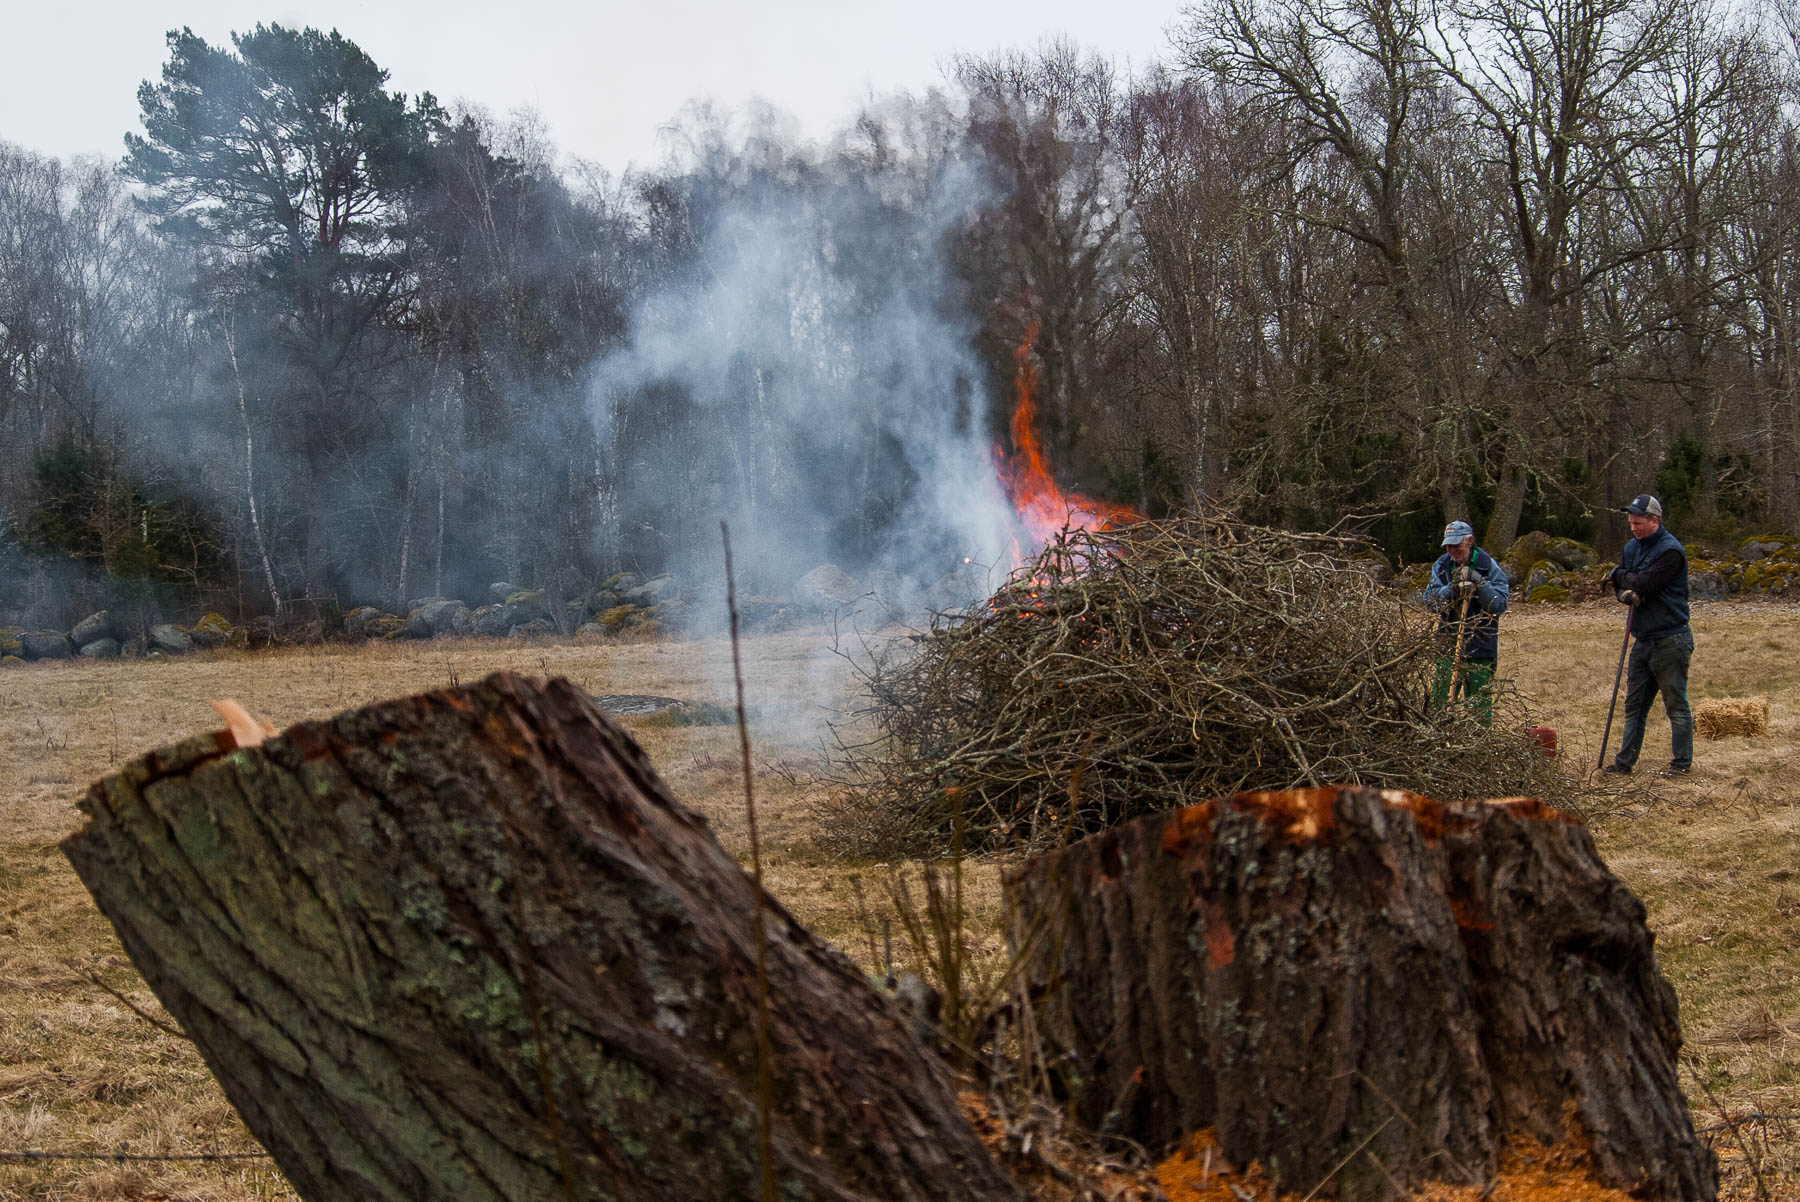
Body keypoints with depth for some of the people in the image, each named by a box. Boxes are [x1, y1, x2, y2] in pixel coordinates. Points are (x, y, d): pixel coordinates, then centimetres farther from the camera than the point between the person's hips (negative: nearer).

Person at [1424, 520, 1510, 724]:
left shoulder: (1489, 566, -4)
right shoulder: (1442, 565, 6)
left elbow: (1500, 604, -11)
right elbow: (1430, 598, -5)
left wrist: (1479, 583, -22)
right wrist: (1452, 589, -22)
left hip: (1480, 648, -3)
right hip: (1447, 645, 3)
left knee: (1480, 707, 2)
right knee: (1439, 703, 2)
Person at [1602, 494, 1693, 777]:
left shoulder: (1670, 551, -15)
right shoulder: (1633, 547, 12)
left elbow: (1643, 584, -21)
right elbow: (1618, 586, 13)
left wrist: (1620, 576, -2)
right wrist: (1625, 592, -11)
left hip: (1670, 639, -8)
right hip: (1643, 639, 8)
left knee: (1676, 705, -1)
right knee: (1634, 704, 10)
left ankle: (1682, 763, 6)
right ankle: (1625, 762, 14)